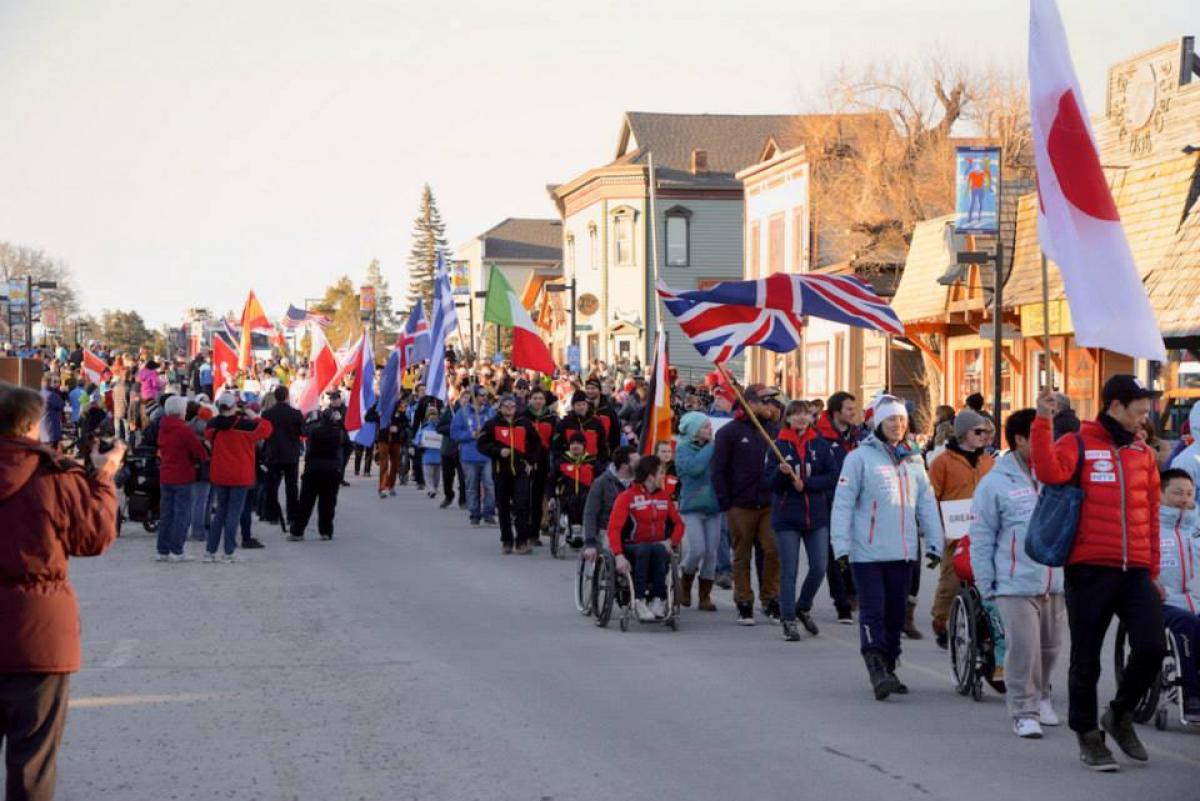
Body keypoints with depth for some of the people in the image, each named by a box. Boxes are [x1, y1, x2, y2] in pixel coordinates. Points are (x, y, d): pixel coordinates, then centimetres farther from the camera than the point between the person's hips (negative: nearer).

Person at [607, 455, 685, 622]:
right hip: (633, 549, -3)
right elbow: (614, 528, -12)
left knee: (660, 550, -33)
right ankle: (639, 602, -37)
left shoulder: (664, 497, 12)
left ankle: (658, 599, -31)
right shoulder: (627, 497, -4)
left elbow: (678, 523, 19)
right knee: (644, 550, -38)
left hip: (658, 547, 3)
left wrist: (671, 541, -3)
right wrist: (619, 556, -25)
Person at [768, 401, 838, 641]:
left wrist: (805, 483, -13)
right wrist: (782, 473, -23)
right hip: (787, 516, -2)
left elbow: (833, 477, -2)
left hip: (817, 515, 2)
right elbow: (769, 483, -3)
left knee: (819, 567, 1)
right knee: (788, 571, 0)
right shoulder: (779, 446, -1)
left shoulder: (821, 445, 3)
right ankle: (789, 620, 7)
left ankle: (803, 608, 25)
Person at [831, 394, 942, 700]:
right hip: (868, 552, -5)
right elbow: (842, 503, -5)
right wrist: (842, 546, -11)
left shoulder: (913, 460, 13)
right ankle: (877, 671, -15)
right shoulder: (861, 457, -3)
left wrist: (934, 543, 11)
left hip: (903, 552, 5)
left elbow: (927, 503, 17)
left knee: (896, 612, 10)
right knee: (873, 611, -10)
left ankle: (888, 669, 19)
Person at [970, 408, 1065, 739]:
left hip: (1056, 583, 5)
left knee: (1050, 647, 15)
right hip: (1016, 585, -4)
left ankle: (1041, 696, 36)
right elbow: (981, 538, -2)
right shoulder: (996, 483, -5)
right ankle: (1024, 710, 3)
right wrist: (986, 585, -4)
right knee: (1023, 648, -8)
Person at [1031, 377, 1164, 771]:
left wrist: (1153, 571, 16)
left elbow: (1150, 516, 17)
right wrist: (1043, 423, -29)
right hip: (1090, 570, -4)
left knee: (1151, 648, -5)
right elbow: (1050, 472, -23)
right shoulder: (1079, 445, -3)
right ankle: (1088, 735, 19)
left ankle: (1120, 716, 20)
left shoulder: (1143, 454, 13)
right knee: (1086, 657, 4)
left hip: (1135, 572, 4)